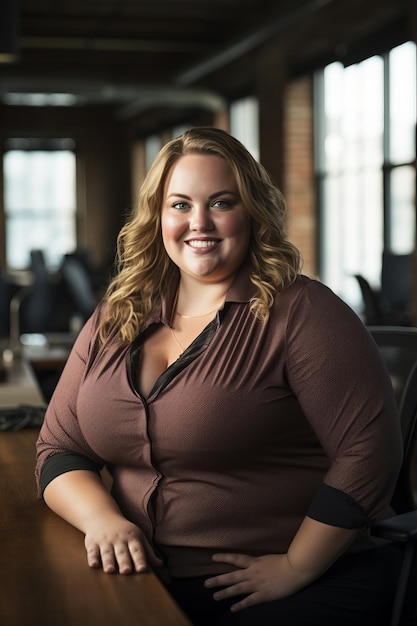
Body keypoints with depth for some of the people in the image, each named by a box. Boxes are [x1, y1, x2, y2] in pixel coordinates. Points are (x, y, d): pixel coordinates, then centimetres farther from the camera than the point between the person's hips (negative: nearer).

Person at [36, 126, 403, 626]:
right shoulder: (114, 322, 9)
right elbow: (58, 449, 11)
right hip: (142, 580, 5)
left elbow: (367, 449, -13)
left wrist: (296, 566, -12)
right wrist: (102, 518, -8)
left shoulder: (299, 312, -8)